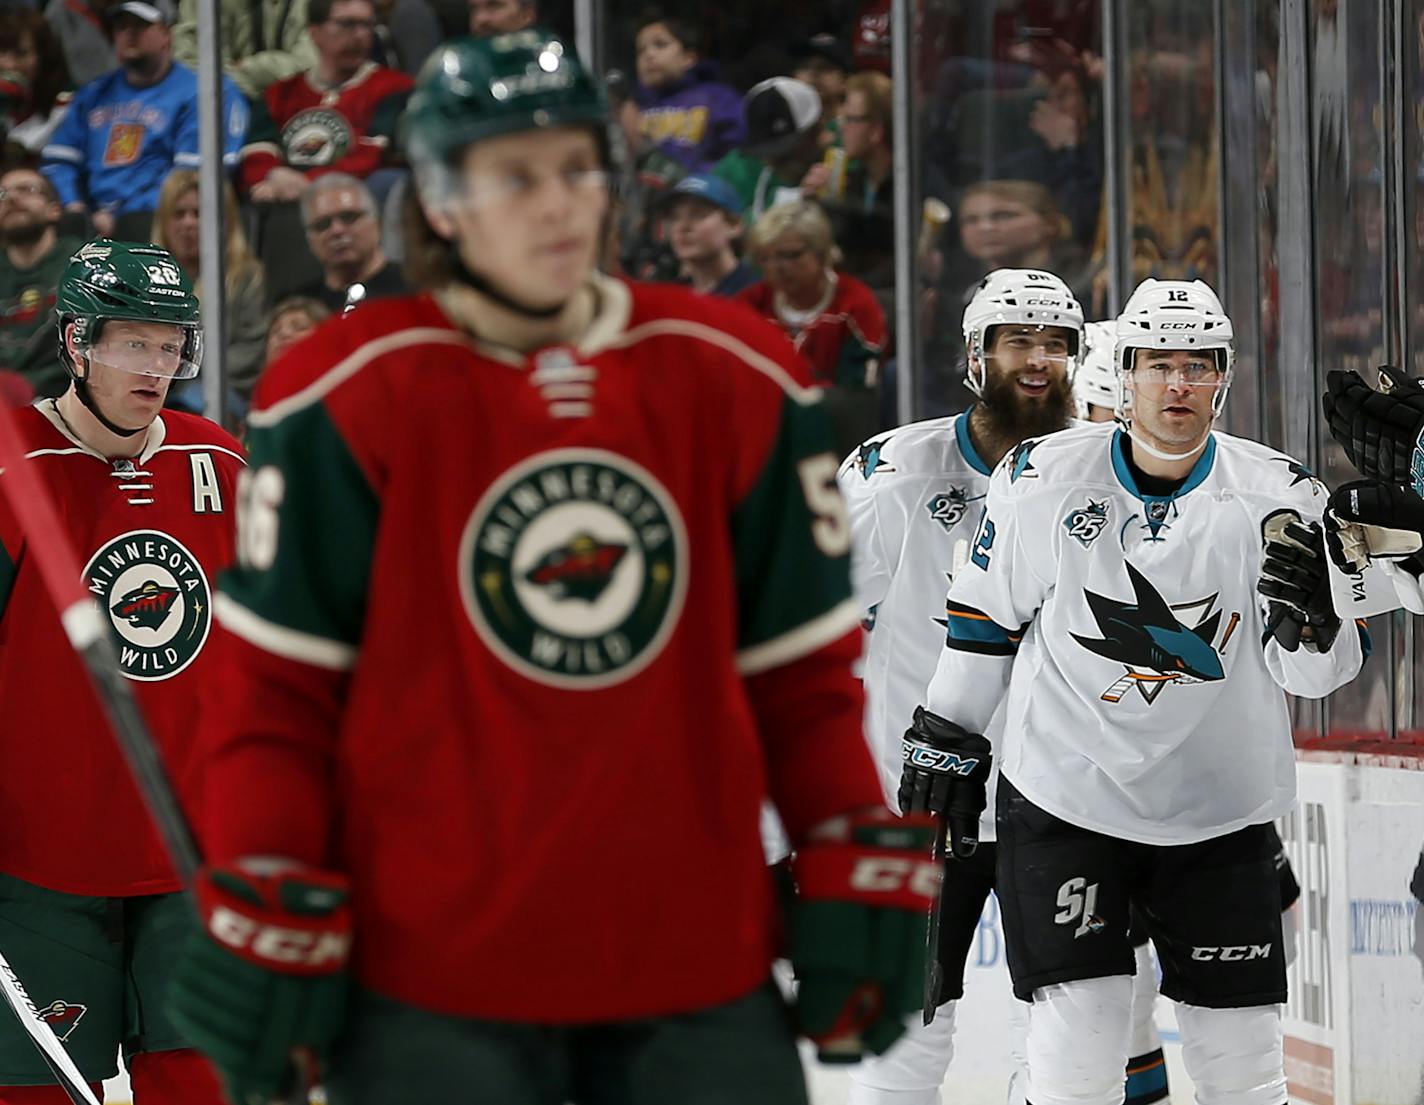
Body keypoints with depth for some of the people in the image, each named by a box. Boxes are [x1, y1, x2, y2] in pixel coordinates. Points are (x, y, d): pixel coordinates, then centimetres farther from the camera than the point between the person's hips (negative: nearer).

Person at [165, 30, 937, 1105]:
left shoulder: (737, 379, 5)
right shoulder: (346, 400, -4)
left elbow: (799, 665, 11)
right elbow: (279, 683, -1)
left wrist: (861, 871, 4)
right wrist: (269, 917, -6)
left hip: (699, 970, 3)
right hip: (433, 976, -3)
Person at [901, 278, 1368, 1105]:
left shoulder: (1280, 496, -5)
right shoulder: (1042, 479, -5)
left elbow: (1319, 673, -4)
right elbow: (985, 615, 8)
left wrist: (1309, 611, -25)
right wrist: (945, 740, 12)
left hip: (1222, 812, 1)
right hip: (1064, 796, -1)